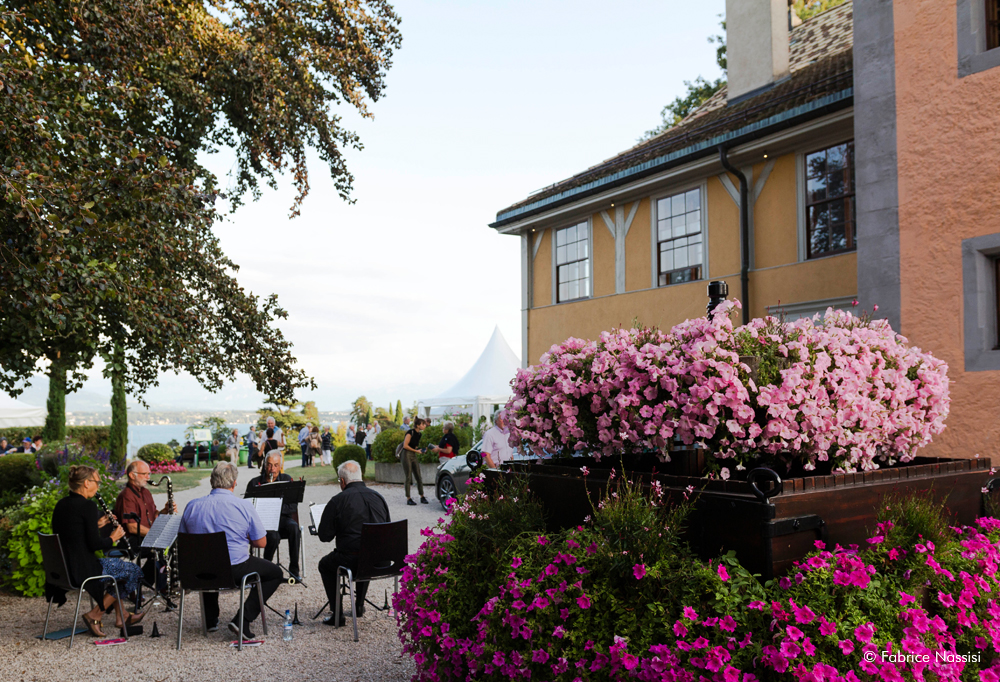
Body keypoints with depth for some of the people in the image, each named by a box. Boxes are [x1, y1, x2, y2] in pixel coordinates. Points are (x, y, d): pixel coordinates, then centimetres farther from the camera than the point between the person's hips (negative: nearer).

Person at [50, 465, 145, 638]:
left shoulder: (61, 504, 9)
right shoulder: (87, 505, -17)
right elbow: (94, 544, -19)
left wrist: (97, 525, 14)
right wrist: (113, 538, -1)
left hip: (62, 568, 9)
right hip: (81, 570, -9)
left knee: (115, 565, 31)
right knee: (134, 571, 6)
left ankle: (121, 616, 35)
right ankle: (95, 615, 5)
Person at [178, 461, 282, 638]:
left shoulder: (192, 506, -4)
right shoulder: (244, 506, -13)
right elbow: (261, 543, -7)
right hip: (235, 570, -5)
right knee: (275, 573, 17)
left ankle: (211, 619, 41)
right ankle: (242, 620, 3)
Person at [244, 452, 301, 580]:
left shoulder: (287, 480, 9)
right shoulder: (255, 483, 6)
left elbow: (293, 506, 2)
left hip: (282, 518, 2)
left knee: (293, 527, -33)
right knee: (274, 536, -35)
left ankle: (294, 569, -24)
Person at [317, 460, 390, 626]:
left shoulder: (338, 500, -9)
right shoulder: (378, 497, 5)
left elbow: (324, 536, -6)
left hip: (351, 560, -5)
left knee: (324, 564, 25)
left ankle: (338, 614, 18)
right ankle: (360, 605, 41)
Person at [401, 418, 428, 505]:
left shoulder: (419, 434, 10)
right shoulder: (410, 432, -14)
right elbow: (405, 445, -16)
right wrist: (416, 450, -12)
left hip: (414, 456, 8)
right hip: (407, 455, -8)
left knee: (419, 477, 6)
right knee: (409, 477, -5)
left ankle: (422, 497, 13)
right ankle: (408, 499, 2)